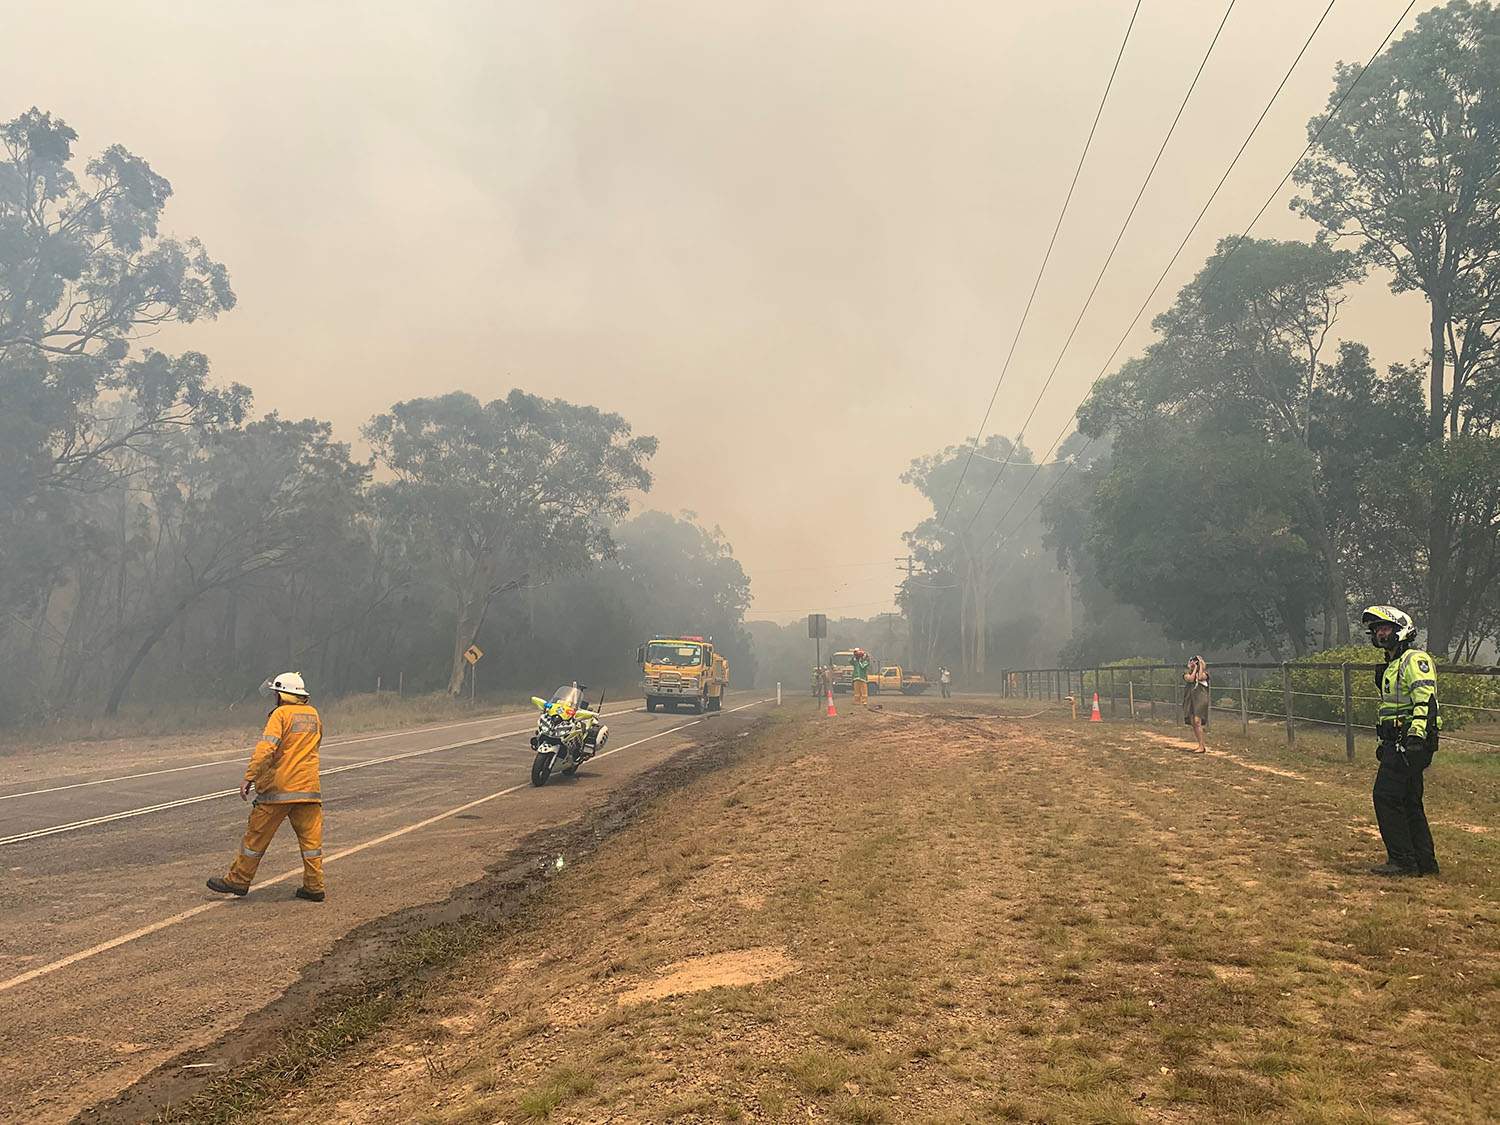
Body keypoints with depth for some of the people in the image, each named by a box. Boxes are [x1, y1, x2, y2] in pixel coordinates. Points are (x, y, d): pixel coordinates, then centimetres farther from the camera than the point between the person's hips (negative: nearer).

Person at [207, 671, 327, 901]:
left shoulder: (281, 714, -8)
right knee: (311, 837, 7)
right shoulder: (313, 714, 11)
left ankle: (238, 880, 19)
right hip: (309, 788, 5)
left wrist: (249, 777, -19)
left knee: (257, 835, 8)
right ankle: (314, 886, 8)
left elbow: (266, 748, -19)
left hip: (278, 787, -5)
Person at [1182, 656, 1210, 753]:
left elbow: (1200, 677, -16)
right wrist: (1194, 668, -2)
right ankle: (1203, 744, 17)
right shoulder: (1187, 673, 12)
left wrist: (1200, 666, -6)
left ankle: (1201, 746, -16)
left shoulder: (1204, 672, 6)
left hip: (1201, 699, -4)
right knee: (1193, 723, 5)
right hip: (1190, 699, 4)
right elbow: (1190, 679, -9)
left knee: (1197, 721, -18)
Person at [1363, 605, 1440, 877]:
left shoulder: (1415, 659, -10)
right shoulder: (1392, 665, 22)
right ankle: (1425, 862, 18)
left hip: (1410, 742, -11)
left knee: (1386, 797, -10)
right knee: (1408, 801, 13)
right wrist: (1385, 743, 28)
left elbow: (1425, 698, -23)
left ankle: (1403, 860, -5)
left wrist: (1416, 734, -32)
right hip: (1397, 743, 11)